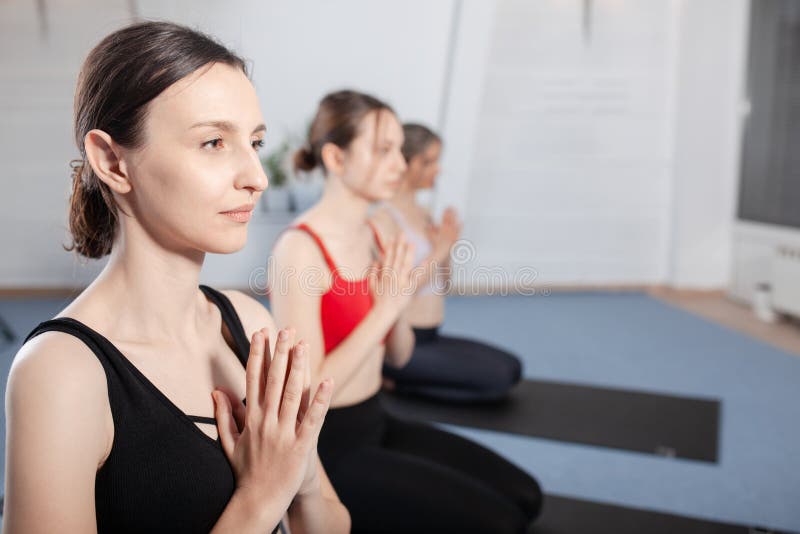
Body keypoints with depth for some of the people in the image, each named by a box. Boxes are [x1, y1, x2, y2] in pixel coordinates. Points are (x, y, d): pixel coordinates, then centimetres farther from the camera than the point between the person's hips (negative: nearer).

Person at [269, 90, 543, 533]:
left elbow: (398, 356, 9)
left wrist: (397, 304, -11)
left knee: (522, 496, 8)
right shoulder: (300, 248, -21)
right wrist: (384, 309, -23)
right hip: (328, 446, -8)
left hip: (375, 423, 8)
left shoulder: (371, 234, 3)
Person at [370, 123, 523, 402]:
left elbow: (441, 285, 14)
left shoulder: (423, 215, 11)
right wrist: (439, 250, -17)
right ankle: (391, 379, -2)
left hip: (430, 337, 9)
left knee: (511, 367, 5)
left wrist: (446, 246, -3)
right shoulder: (384, 219, -14)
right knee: (497, 379, -14)